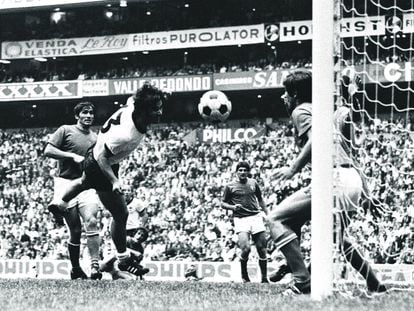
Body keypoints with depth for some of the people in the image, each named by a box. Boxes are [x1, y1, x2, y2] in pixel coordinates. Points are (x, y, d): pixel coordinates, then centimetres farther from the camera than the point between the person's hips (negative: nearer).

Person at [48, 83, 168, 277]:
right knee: (120, 214, 1)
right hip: (100, 166, -9)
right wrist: (114, 181, -36)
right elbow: (101, 157, -32)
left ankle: (59, 204, 66)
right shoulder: (127, 135, -42)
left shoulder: (132, 107, -23)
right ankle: (123, 259, 19)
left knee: (85, 182, 39)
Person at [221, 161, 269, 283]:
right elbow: (223, 204, 8)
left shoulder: (253, 183, 12)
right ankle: (244, 275, 6)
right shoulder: (230, 186, 3)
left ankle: (264, 278, 11)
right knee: (245, 248, -19)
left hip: (256, 217, 3)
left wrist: (267, 214, 18)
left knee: (262, 249, -1)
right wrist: (233, 207, -11)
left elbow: (260, 199, 23)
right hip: (240, 219, -3)